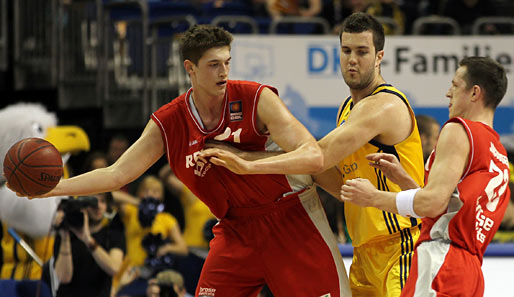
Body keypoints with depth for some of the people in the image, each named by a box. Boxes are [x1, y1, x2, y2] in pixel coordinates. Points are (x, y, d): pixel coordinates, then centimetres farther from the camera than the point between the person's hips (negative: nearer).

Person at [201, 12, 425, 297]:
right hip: (366, 249, 9)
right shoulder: (347, 108, 16)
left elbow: (321, 155, -24)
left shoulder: (384, 106, -16)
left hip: (398, 247, -9)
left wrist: (250, 166, -28)